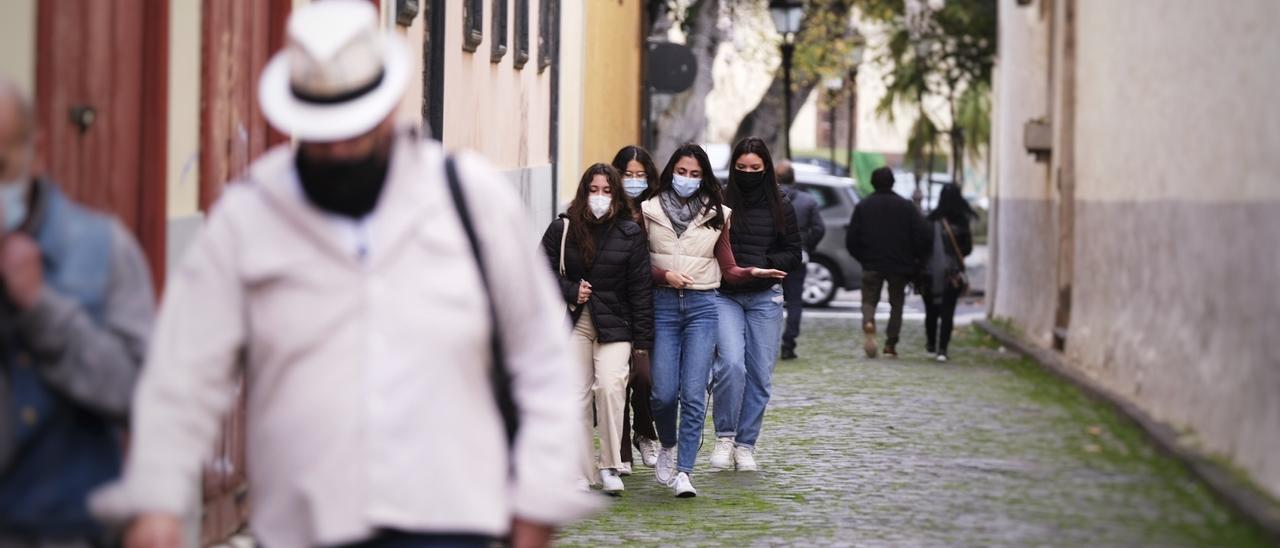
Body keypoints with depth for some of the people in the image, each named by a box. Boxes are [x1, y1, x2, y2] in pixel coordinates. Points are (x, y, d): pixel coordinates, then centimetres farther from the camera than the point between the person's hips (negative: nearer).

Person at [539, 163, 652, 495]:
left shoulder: (631, 234, 1)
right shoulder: (562, 229, 3)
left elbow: (641, 288, 0)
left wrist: (643, 339, -3)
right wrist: (570, 292, -9)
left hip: (614, 325, -2)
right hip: (573, 322, 2)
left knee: (610, 386, -19)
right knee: (576, 396, 0)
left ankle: (611, 465, -6)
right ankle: (582, 472, 7)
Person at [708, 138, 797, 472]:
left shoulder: (780, 207, 8)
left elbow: (794, 254, 10)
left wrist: (765, 264, -8)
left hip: (765, 297, 3)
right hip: (724, 295, -3)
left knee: (760, 375, 4)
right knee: (731, 363, -21)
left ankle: (745, 444, 16)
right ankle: (725, 436, -5)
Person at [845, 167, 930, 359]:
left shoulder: (862, 207, 2)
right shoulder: (906, 206, 0)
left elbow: (851, 239, 1)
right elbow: (922, 235, -5)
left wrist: (862, 258, 15)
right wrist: (916, 260, 8)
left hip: (871, 264, 0)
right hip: (899, 264, 0)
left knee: (869, 300, 7)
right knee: (896, 303, 11)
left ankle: (868, 323, -25)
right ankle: (890, 344, 6)